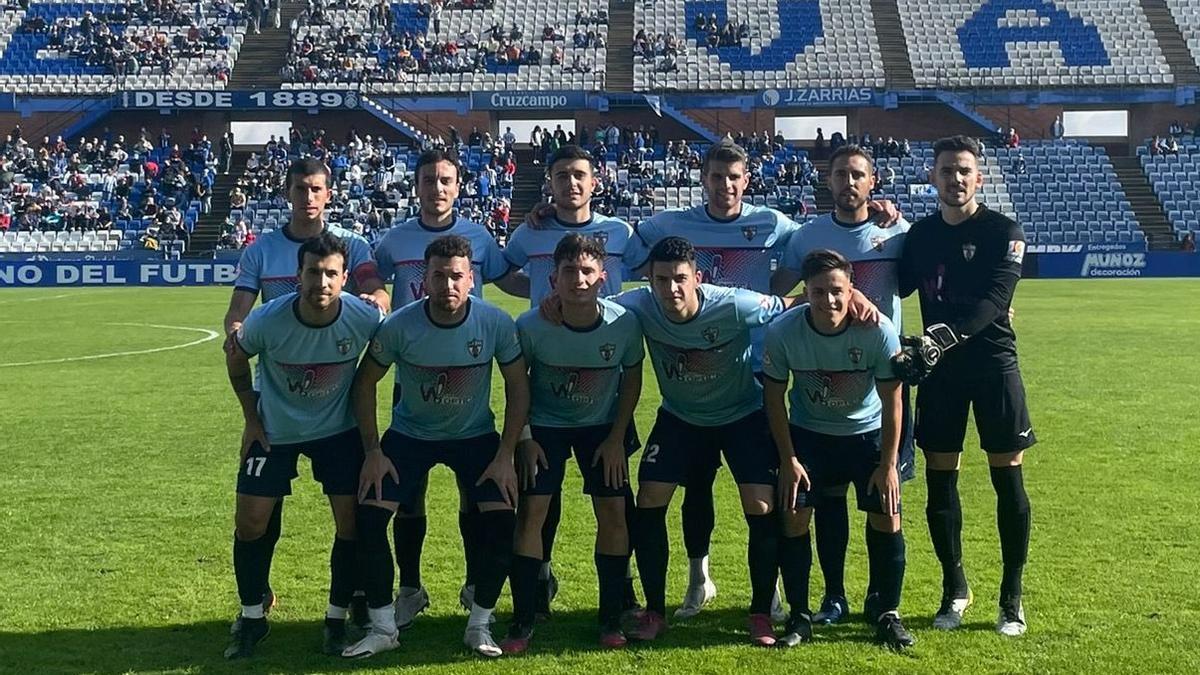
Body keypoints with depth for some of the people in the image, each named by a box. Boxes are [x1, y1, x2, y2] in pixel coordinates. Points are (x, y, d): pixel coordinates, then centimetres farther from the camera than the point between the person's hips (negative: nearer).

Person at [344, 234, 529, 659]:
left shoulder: (495, 324, -19)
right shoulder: (399, 325, -21)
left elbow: (518, 386, -7)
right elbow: (366, 382, -6)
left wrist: (505, 456, -12)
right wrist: (373, 451, -11)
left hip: (475, 435, 0)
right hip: (410, 434, 0)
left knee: (502, 524, -16)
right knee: (370, 516, -15)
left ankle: (479, 625, 5)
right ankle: (383, 628, 2)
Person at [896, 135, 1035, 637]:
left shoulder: (1003, 232, -7)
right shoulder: (920, 234, 7)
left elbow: (992, 300, -20)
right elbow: (896, 286, 12)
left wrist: (940, 336, -32)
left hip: (993, 363, -3)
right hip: (939, 368, 4)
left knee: (1007, 478, 0)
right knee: (940, 479, 5)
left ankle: (1011, 597, 12)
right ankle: (954, 588, 20)